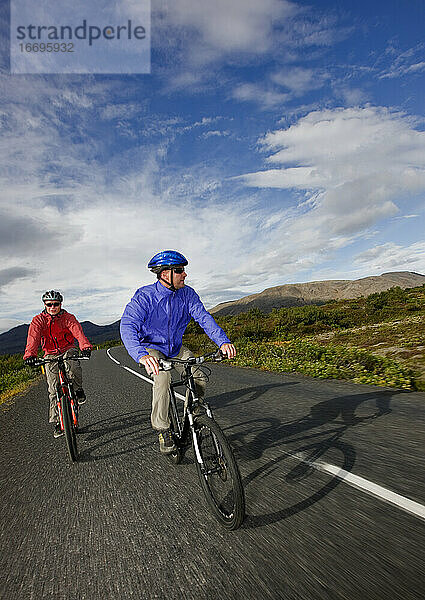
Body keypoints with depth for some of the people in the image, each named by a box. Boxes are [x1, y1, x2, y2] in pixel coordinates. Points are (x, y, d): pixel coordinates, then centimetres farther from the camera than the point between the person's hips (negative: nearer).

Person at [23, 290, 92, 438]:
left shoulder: (68, 317, -9)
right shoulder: (39, 320, -6)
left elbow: (78, 331, -27)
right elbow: (33, 337, -21)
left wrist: (85, 346, -47)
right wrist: (30, 355, -41)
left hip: (68, 350, -1)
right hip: (51, 355, 1)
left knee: (73, 367, -35)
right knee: (54, 390, -4)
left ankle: (78, 390, -4)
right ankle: (57, 423, 7)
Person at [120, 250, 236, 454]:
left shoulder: (187, 294, -11)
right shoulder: (144, 296, -23)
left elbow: (204, 317, -20)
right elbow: (127, 326, -35)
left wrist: (222, 341, -38)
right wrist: (141, 355, -54)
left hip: (177, 348, 4)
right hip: (152, 348, -3)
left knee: (200, 379, -15)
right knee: (162, 376, -32)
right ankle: (162, 430, -12)